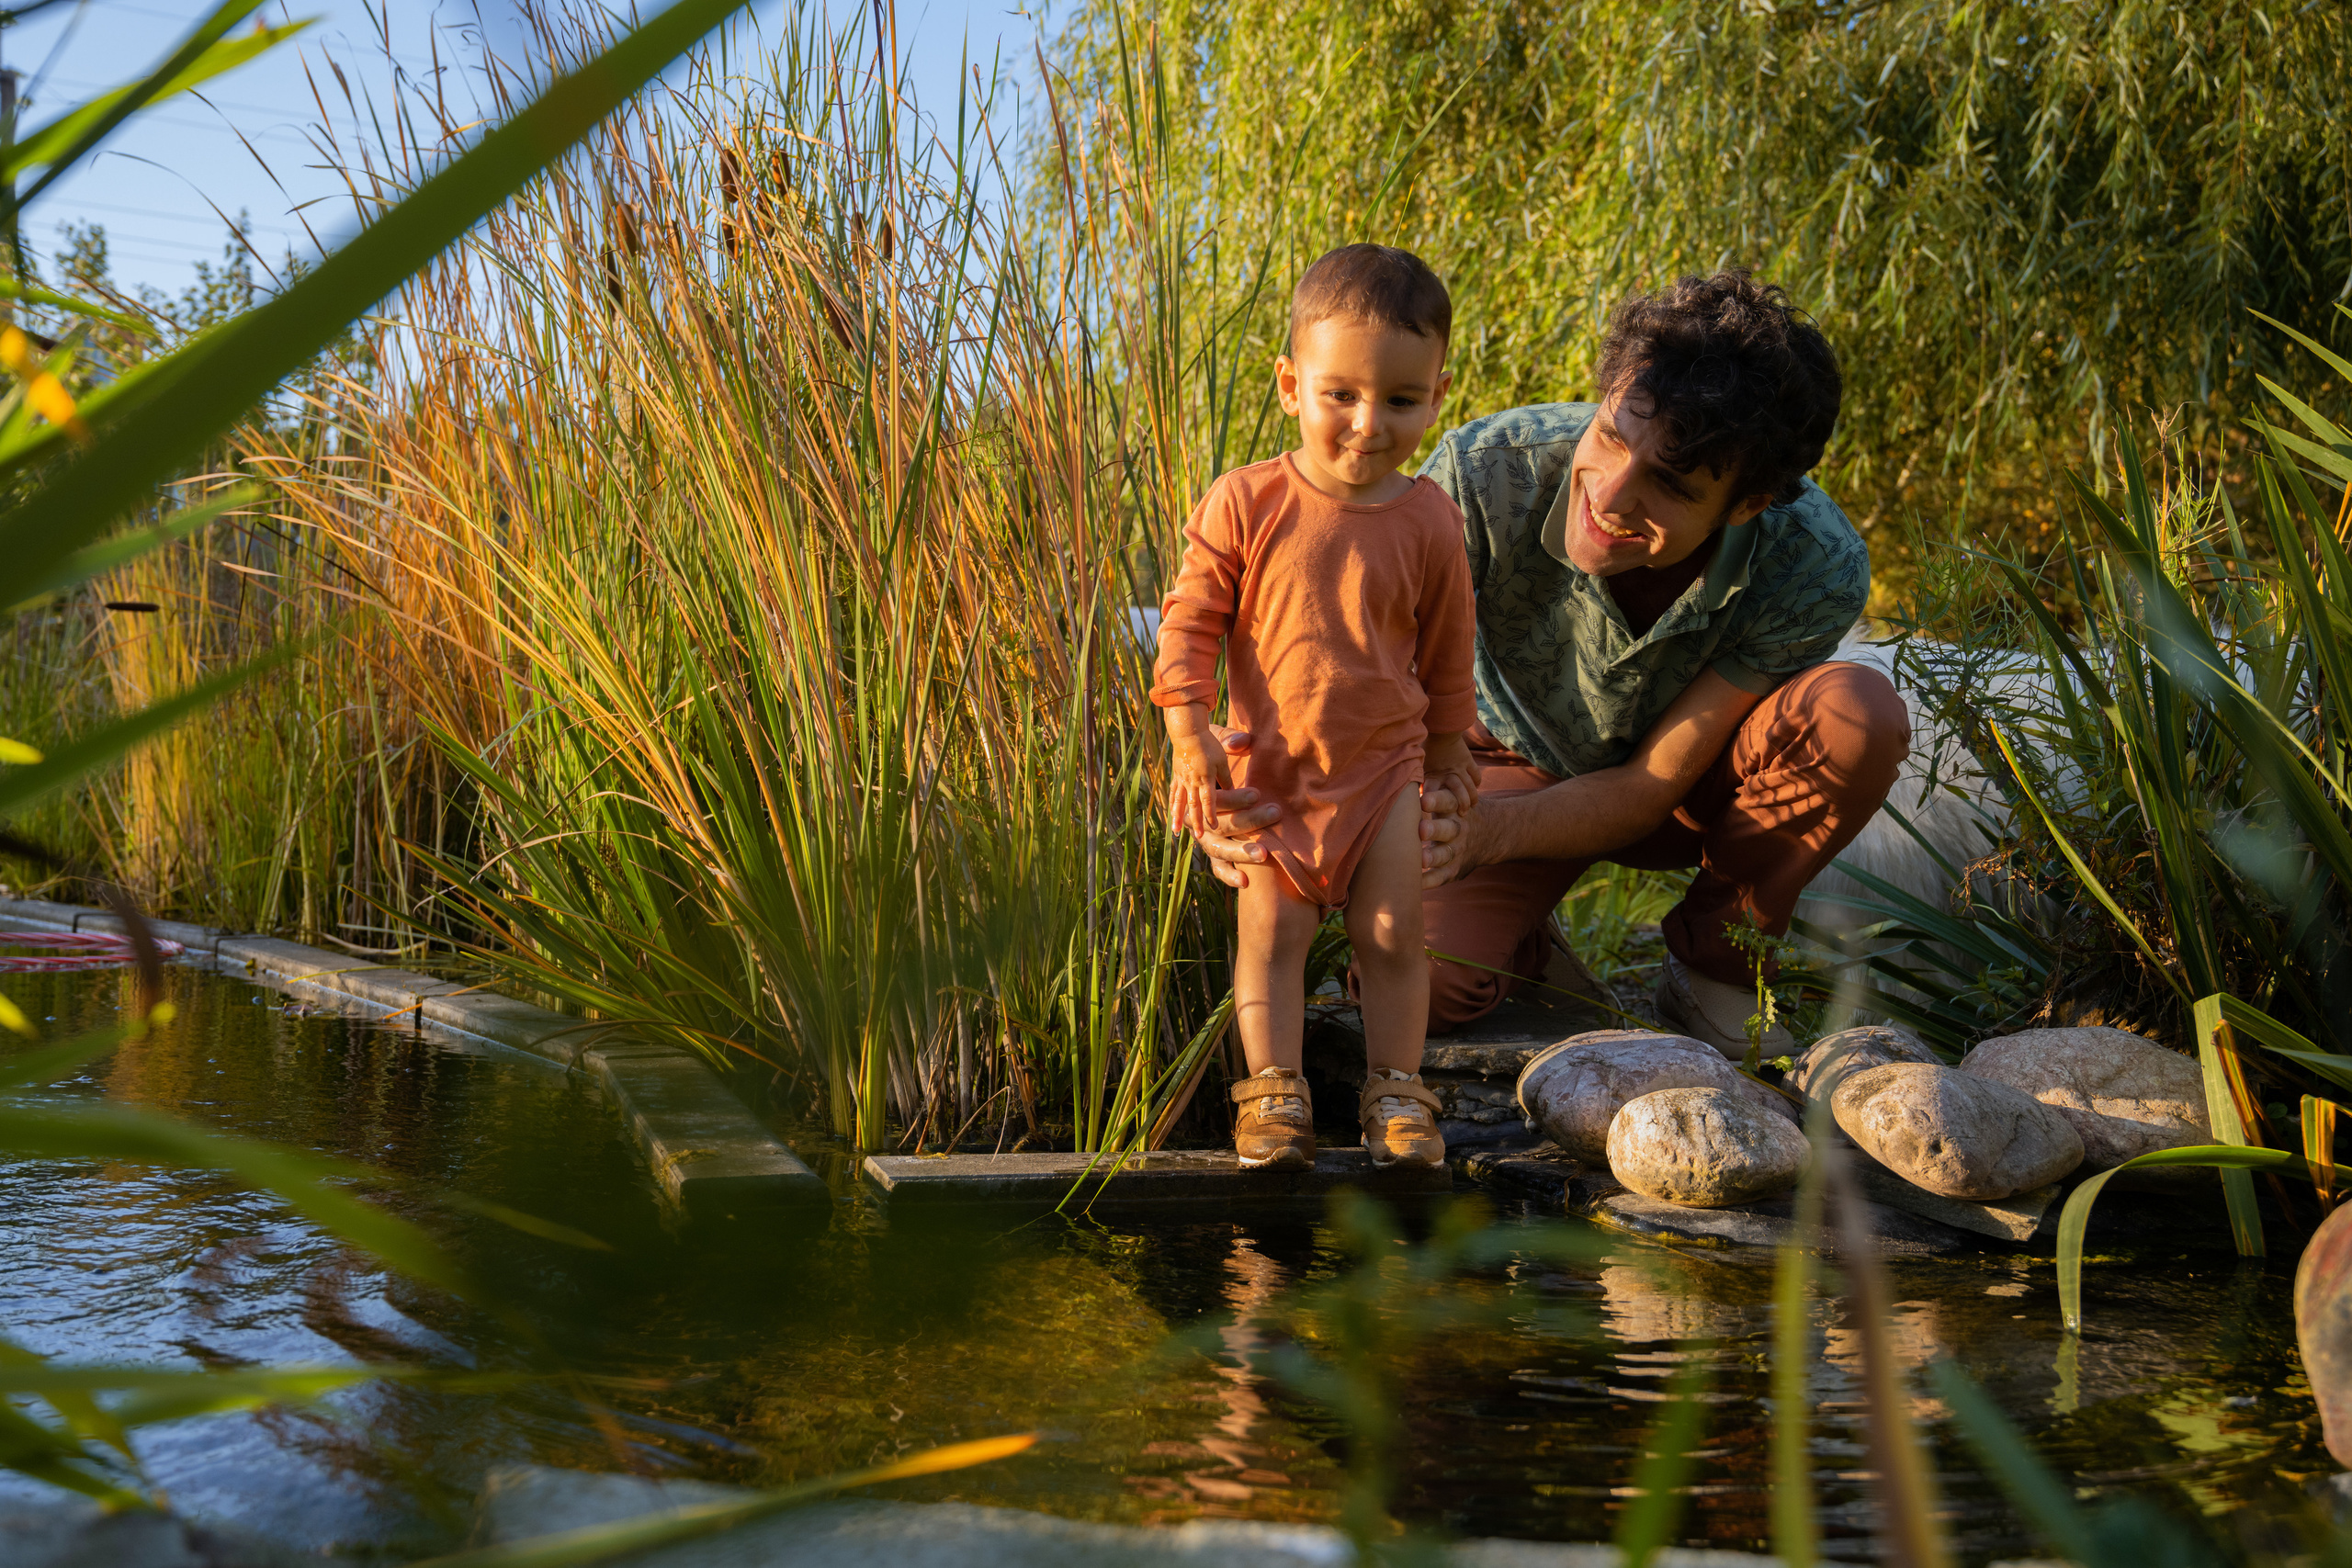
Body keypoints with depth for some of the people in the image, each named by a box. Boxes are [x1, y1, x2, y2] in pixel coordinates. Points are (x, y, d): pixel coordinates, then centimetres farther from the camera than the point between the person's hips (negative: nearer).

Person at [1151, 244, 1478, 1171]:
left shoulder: (1427, 522, -4)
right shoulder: (1245, 504, -10)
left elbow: (1447, 654, 8)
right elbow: (1189, 621, -4)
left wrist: (1449, 757, 13)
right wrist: (1189, 737, -11)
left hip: (1387, 764, 1)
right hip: (1272, 766, -1)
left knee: (1393, 931, 3)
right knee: (1270, 928, 0)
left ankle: (1395, 1088, 14)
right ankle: (1273, 1089, 9)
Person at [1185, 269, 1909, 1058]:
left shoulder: (1818, 570, -32)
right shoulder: (1485, 473, -33)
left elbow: (1652, 786, -25)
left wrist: (1484, 833, -43)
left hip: (1683, 789, 1)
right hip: (1519, 763, -1)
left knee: (1858, 713, -31)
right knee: (1418, 984, -30)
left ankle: (1715, 970, -6)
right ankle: (1524, 935, 9)